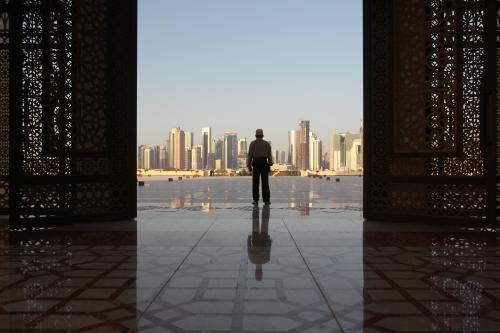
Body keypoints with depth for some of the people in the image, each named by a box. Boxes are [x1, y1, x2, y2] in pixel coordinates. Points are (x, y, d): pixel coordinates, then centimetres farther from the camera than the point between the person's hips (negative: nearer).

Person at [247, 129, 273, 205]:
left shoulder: (252, 143, -1)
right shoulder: (267, 143, 5)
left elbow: (250, 155, -3)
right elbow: (269, 155, 4)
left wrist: (249, 166, 1)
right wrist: (269, 165, 11)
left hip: (256, 163, -1)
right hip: (264, 163, 1)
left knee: (255, 182, 4)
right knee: (265, 182, 4)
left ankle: (256, 200, 1)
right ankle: (266, 200, 1)